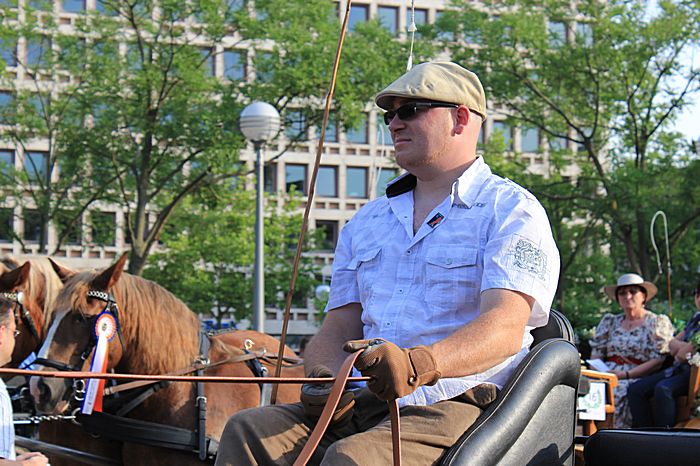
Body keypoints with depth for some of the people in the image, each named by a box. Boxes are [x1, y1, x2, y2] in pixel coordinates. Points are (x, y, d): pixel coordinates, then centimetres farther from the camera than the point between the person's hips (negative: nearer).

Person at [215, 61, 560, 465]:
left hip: (458, 406, -6)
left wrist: (419, 364, -33)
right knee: (249, 431, -20)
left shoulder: (511, 211, 2)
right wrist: (324, 376, -8)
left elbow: (505, 327, -14)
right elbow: (338, 329, 18)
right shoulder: (366, 223, 24)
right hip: (366, 403, 6)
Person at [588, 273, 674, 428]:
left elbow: (658, 360, -3)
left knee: (617, 390, -36)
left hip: (638, 379, -4)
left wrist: (625, 374, -13)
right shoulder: (609, 321, 22)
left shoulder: (658, 323, 8)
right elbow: (596, 354, 18)